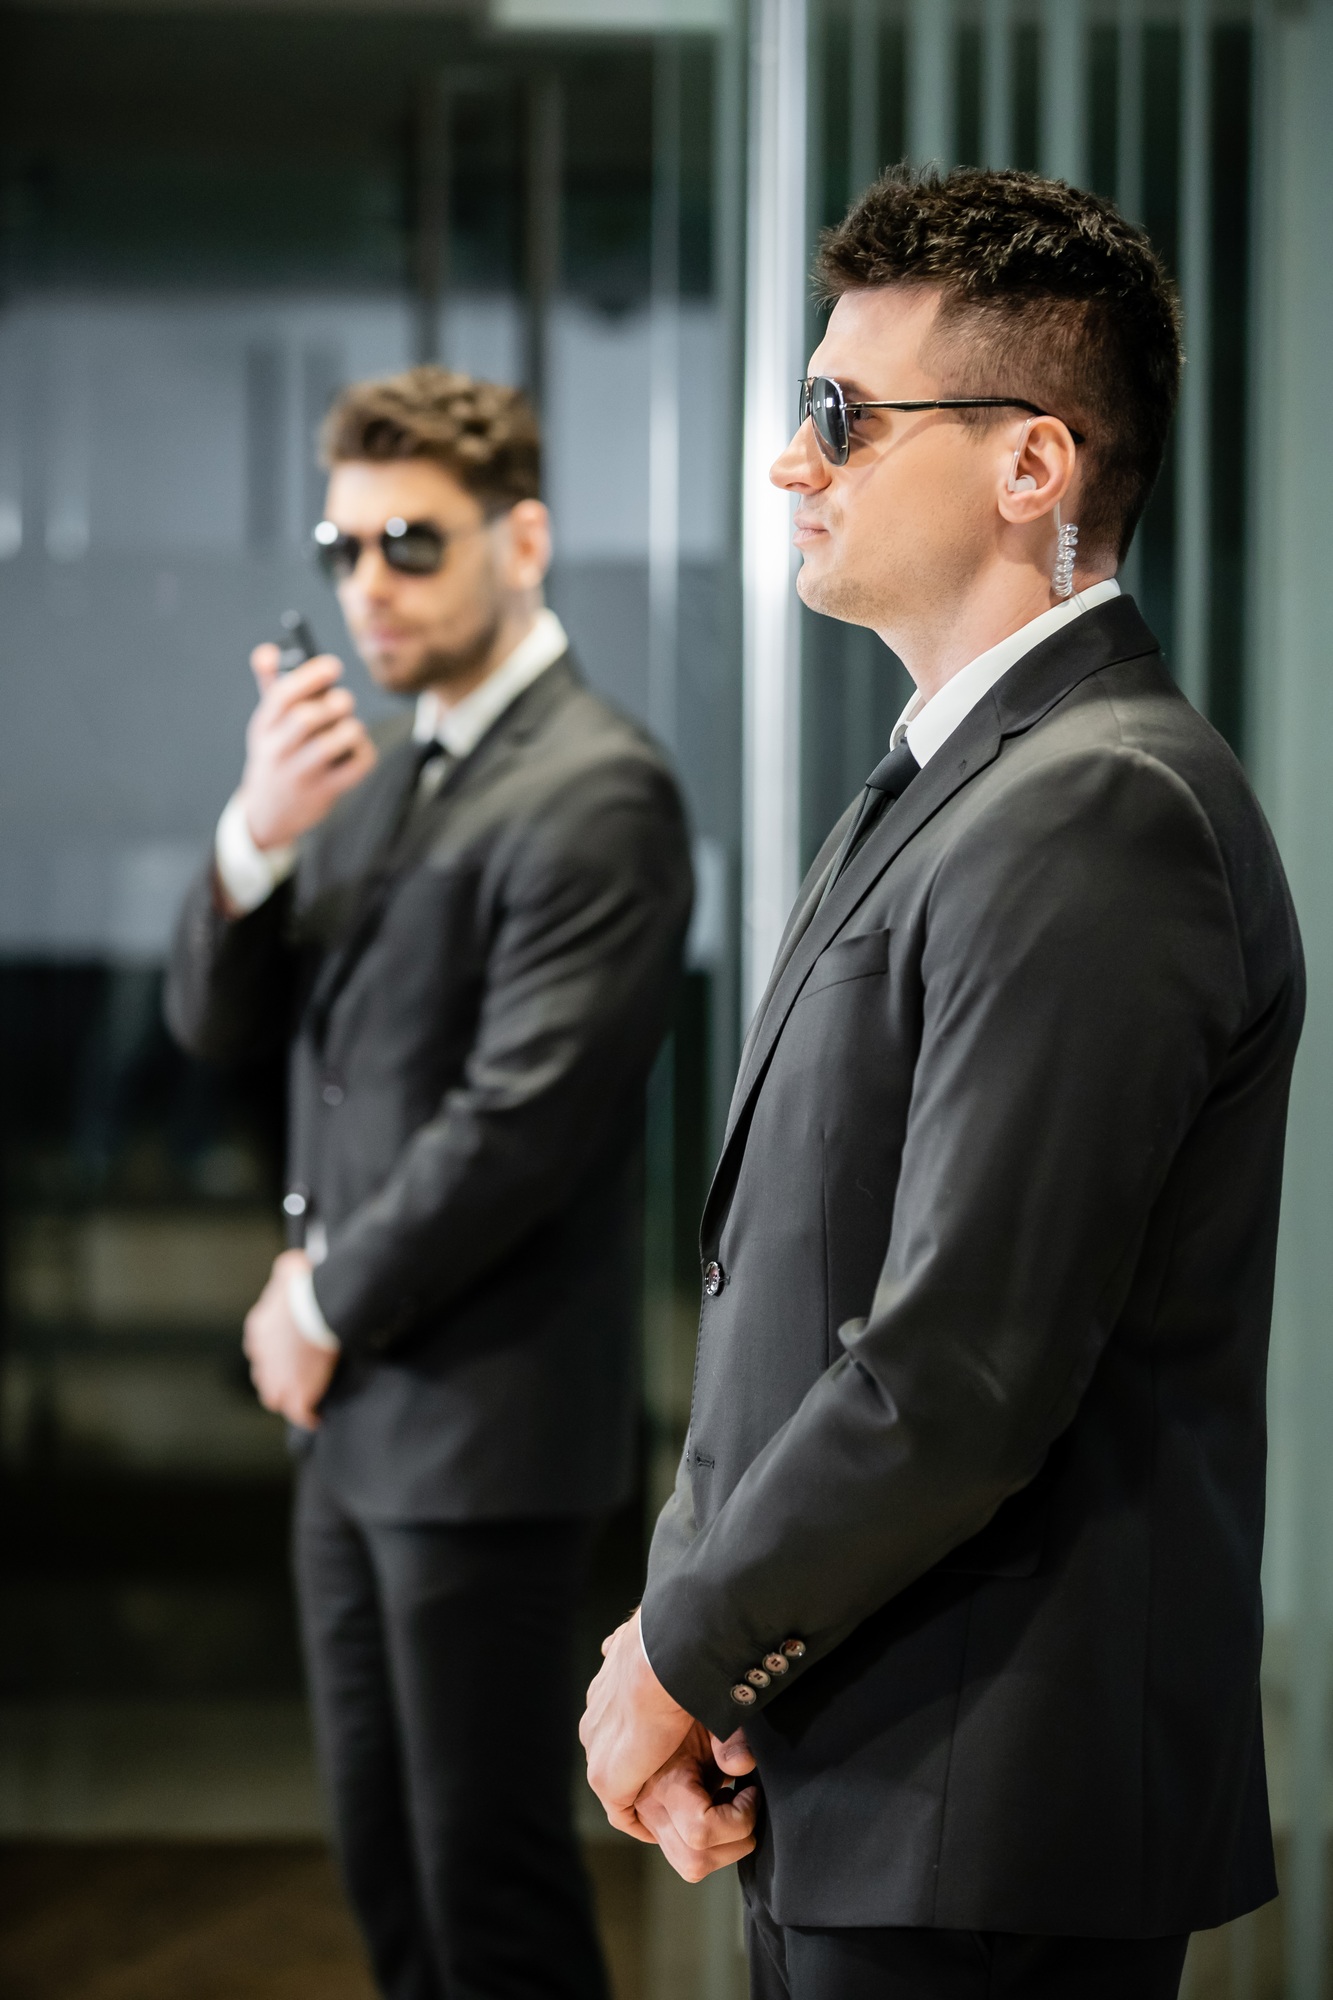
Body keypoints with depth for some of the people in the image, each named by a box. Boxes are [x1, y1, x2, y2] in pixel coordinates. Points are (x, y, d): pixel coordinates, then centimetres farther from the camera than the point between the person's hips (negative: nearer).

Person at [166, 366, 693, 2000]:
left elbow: (520, 1120, -20)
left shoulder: (596, 794, -14)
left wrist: (328, 1303, -9)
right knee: (385, 1865, 14)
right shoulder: (380, 763, 14)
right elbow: (219, 1023, 10)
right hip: (356, 1407, 8)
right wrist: (257, 837, -10)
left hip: (484, 1420, -8)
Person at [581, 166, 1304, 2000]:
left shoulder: (1095, 821, -19)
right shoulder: (936, 788, 14)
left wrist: (683, 1657, -11)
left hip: (984, 1836, -9)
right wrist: (684, 1630, 1)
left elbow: (955, 1382, -24)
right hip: (844, 1787, 9)